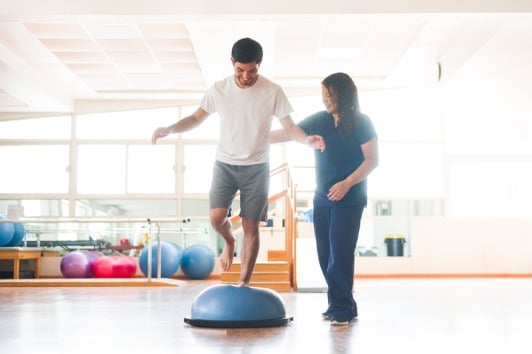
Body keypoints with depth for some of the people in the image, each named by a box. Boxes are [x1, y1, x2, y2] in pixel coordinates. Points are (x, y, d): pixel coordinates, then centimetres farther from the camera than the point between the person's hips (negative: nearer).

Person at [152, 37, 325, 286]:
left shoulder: (273, 92, -8)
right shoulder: (219, 89, -4)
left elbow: (289, 127, -5)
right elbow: (196, 118, 6)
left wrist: (307, 140, -27)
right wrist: (170, 129, -11)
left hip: (256, 167, -1)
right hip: (224, 164, 1)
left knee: (251, 226, -1)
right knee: (216, 217, -16)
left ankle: (243, 283, 10)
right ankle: (229, 241, 20)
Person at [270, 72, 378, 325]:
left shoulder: (361, 123, -6)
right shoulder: (318, 120, 6)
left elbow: (372, 159, -8)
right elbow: (287, 134, 8)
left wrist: (347, 184, -17)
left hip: (350, 198, -5)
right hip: (322, 197, 5)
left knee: (340, 252, -10)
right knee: (325, 253, 5)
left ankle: (342, 308, -1)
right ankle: (342, 305, 15)